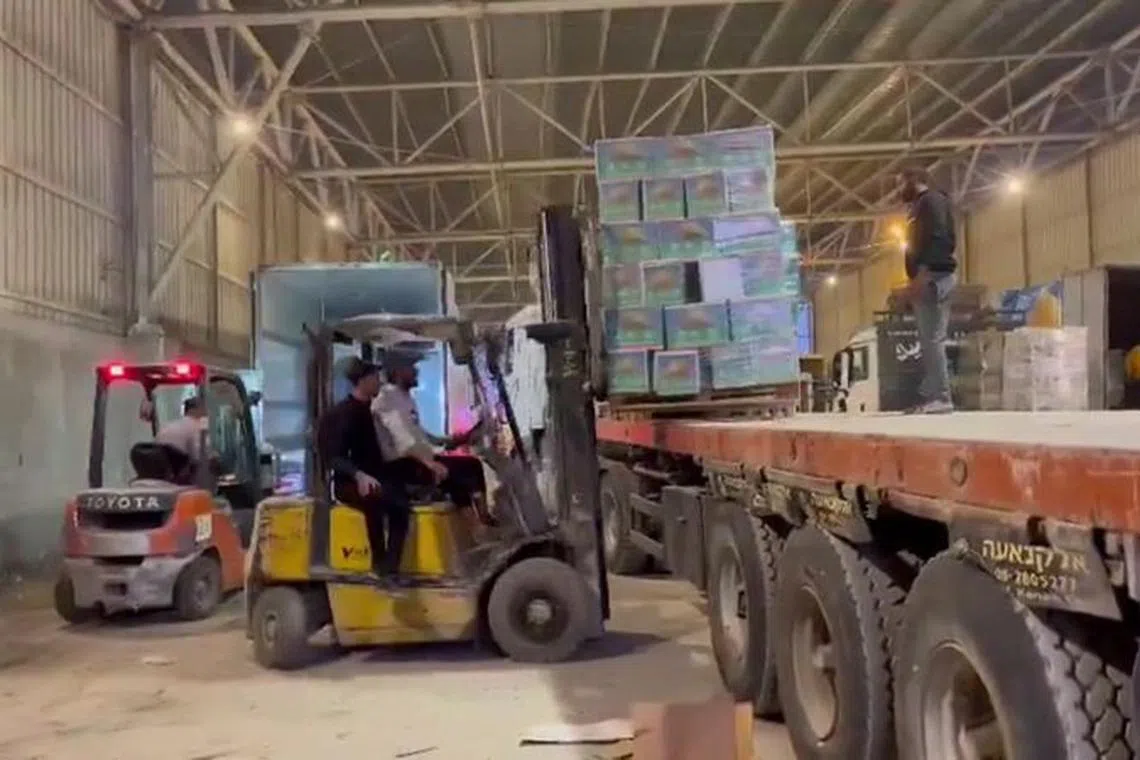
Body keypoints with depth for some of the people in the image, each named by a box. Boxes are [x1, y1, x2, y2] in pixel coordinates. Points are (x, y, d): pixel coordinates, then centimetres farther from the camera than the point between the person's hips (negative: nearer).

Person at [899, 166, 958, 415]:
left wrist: (921, 274, -24)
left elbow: (938, 239, -16)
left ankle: (940, 398, -18)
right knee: (930, 340, 5)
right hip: (929, 279, 10)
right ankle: (931, 396, 4)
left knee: (933, 339, -15)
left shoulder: (931, 200, -2)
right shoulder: (920, 206, 27)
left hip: (932, 277, -10)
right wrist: (917, 280, 18)